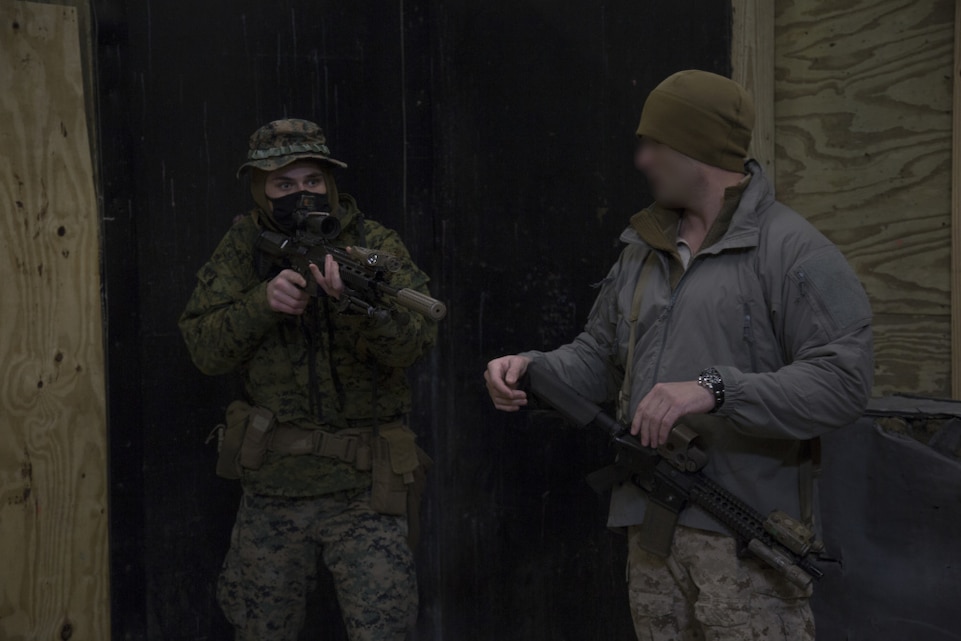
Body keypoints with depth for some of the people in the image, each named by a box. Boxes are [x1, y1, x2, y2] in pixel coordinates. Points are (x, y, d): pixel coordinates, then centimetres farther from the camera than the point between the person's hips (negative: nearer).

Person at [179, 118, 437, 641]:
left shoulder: (375, 245, -4)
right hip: (271, 486, 3)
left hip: (362, 489, -2)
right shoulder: (243, 248, 2)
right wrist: (263, 301, -23)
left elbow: (414, 340, -19)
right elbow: (204, 349, -6)